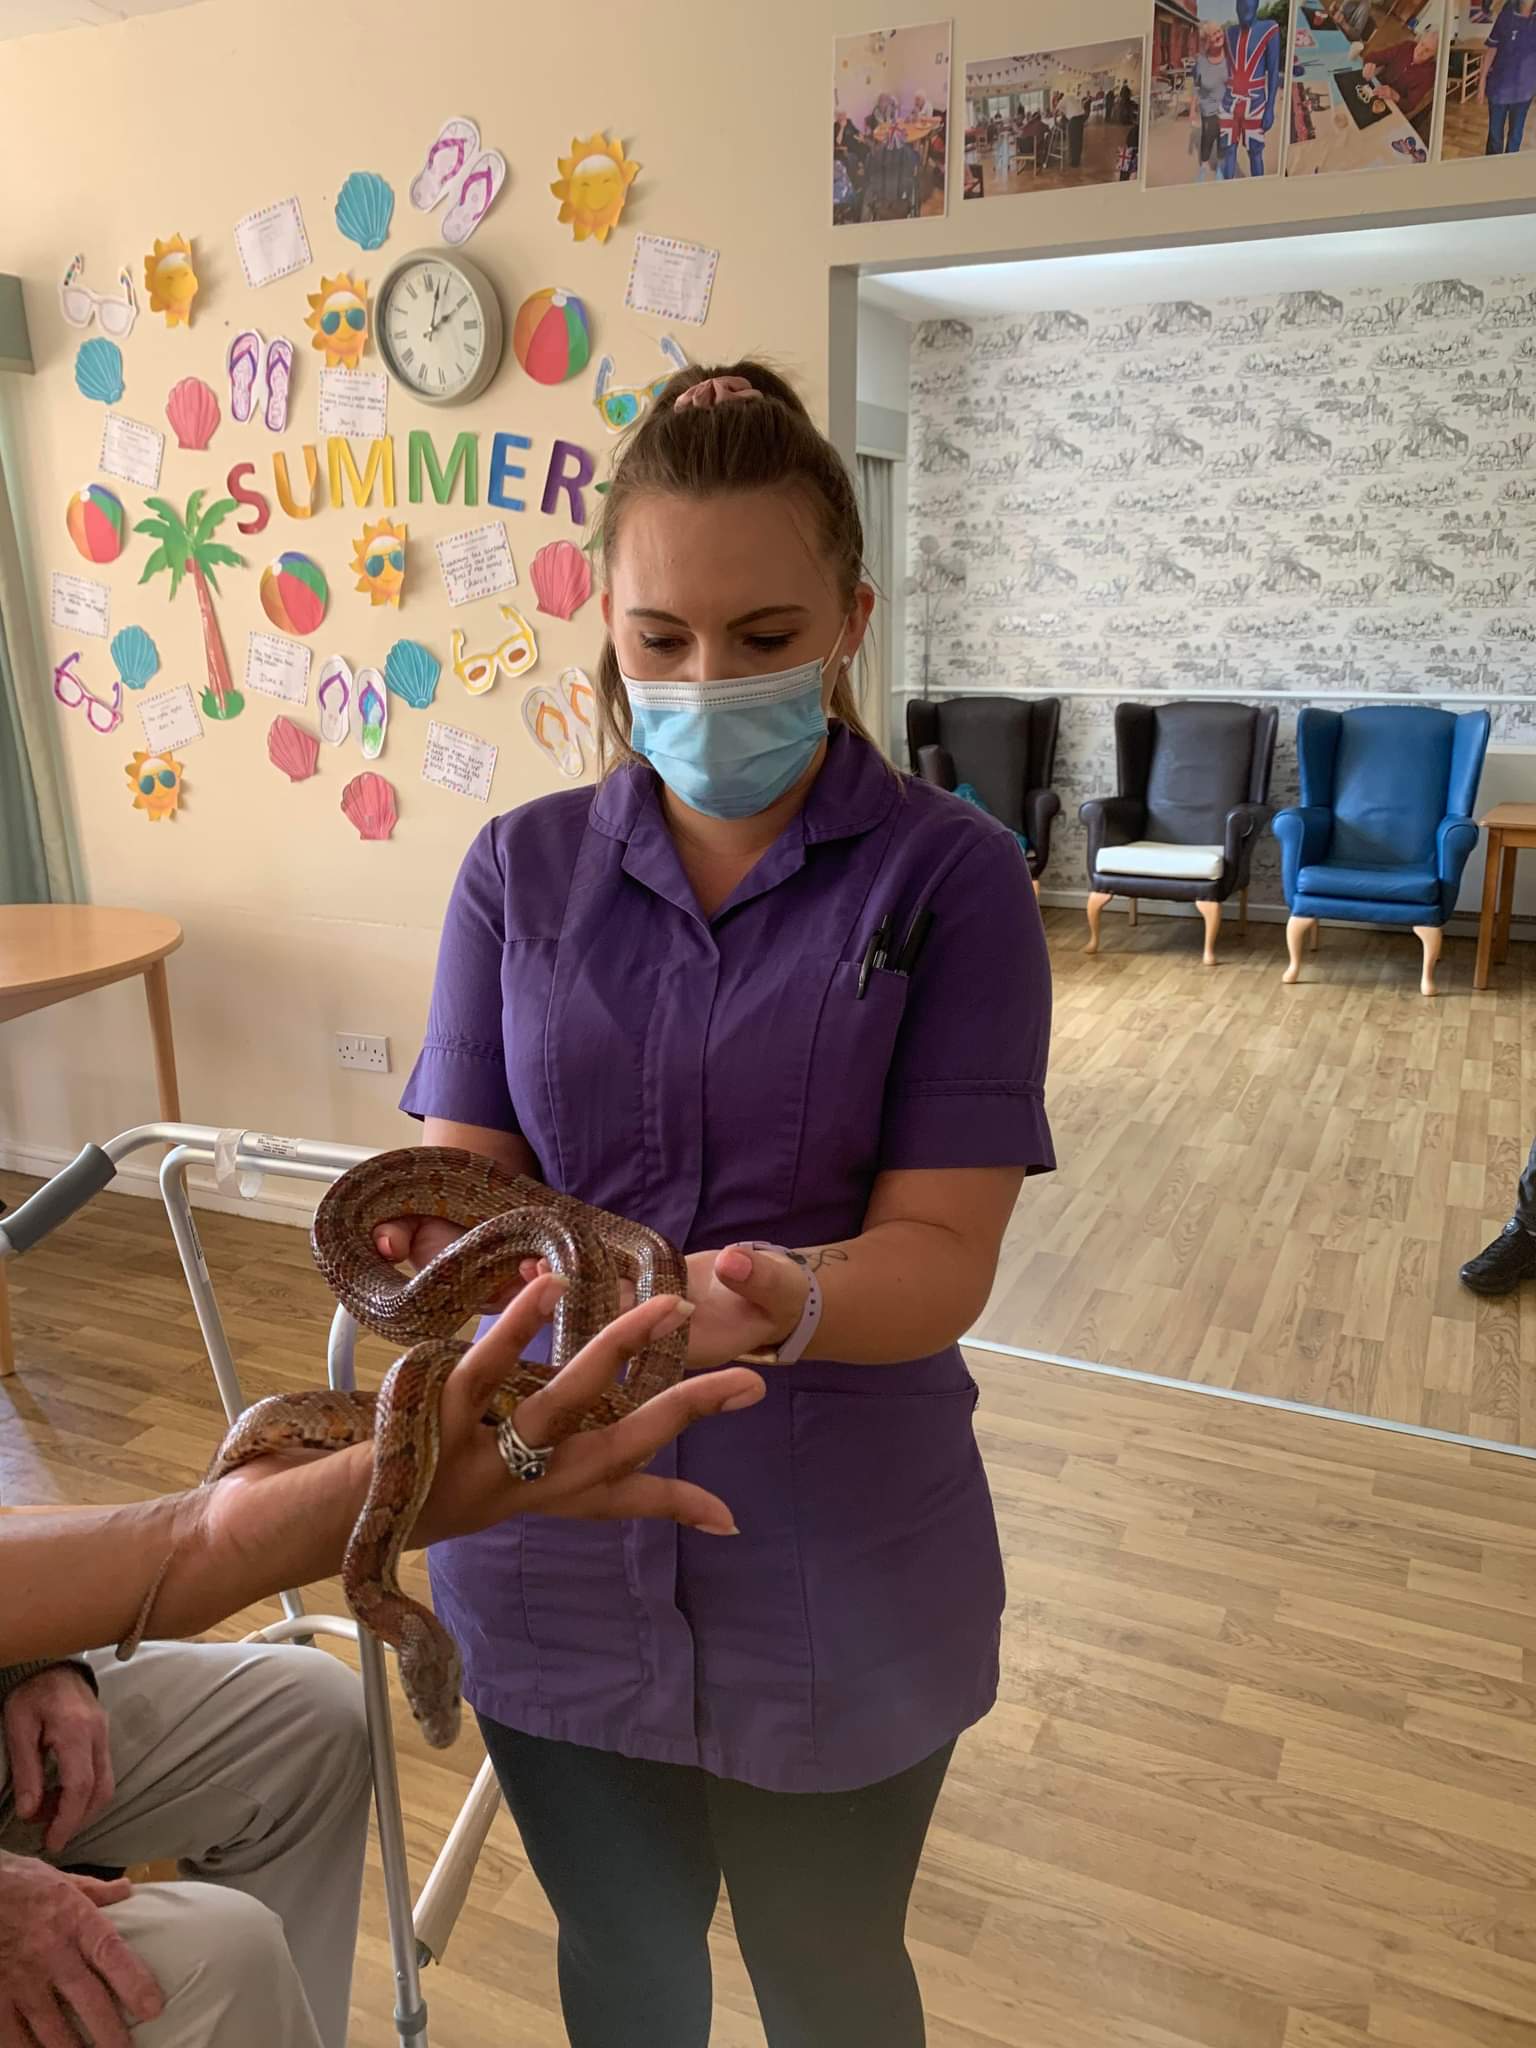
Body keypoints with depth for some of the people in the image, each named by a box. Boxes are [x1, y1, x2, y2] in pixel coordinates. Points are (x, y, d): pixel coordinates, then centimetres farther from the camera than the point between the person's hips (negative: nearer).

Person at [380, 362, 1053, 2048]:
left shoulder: (951, 876, -11)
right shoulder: (521, 869, -3)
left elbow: (940, 1250, -15)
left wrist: (784, 1306, -37)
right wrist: (441, 1244, -28)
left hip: (838, 1560, -2)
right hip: (556, 1536, 2)